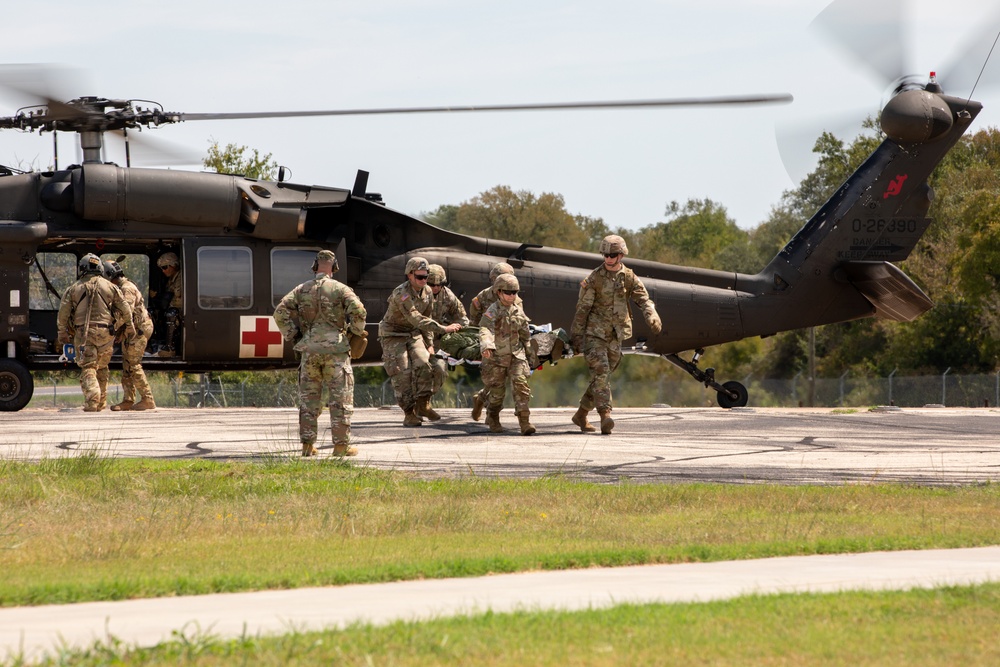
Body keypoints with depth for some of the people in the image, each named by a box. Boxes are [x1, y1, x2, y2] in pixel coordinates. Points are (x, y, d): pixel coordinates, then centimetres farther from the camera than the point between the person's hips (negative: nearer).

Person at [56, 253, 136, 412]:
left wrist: (63, 333, 14)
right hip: (105, 333, 2)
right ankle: (101, 403, 21)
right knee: (102, 369, 16)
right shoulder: (110, 287, 7)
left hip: (83, 333, -2)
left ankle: (92, 401, -22)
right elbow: (125, 310, 10)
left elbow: (63, 313, 3)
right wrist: (129, 328, 25)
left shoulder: (74, 288, 5)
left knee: (88, 369, -4)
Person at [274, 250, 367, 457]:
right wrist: (356, 331, 4)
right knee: (340, 398, 2)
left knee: (308, 398, 10)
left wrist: (293, 336, 8)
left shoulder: (302, 290, 8)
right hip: (335, 349, -3)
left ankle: (307, 444, 10)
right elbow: (358, 311, -14)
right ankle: (341, 445, 1)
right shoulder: (340, 289, -2)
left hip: (309, 350, 3)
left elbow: (280, 312, 1)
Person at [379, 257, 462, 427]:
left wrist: (429, 344, 10)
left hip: (413, 334, 6)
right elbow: (416, 319, -36)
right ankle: (409, 413, -4)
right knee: (402, 373, -11)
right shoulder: (401, 294, -27)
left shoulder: (428, 292, -2)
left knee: (424, 365, -14)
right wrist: (443, 328, -40)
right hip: (393, 335, -6)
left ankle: (422, 405, -4)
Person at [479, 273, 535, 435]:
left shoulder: (518, 311, 7)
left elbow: (524, 333, 20)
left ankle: (524, 420, -13)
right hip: (496, 356, -4)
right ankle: (493, 419, 30)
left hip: (516, 355, 4)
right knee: (496, 389, 6)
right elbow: (486, 329, -32)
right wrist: (486, 346, -50)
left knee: (520, 384, -12)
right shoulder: (493, 311, -13)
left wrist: (529, 349, 27)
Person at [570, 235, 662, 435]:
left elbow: (644, 299, -5)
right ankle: (605, 416, -29)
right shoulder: (594, 278, -6)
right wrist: (576, 337, -5)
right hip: (595, 333, -4)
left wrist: (652, 316, -27)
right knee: (600, 372, -19)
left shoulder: (629, 278, 4)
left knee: (602, 376, 9)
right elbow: (582, 309, -4)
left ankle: (581, 414, 24)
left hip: (615, 336, 4)